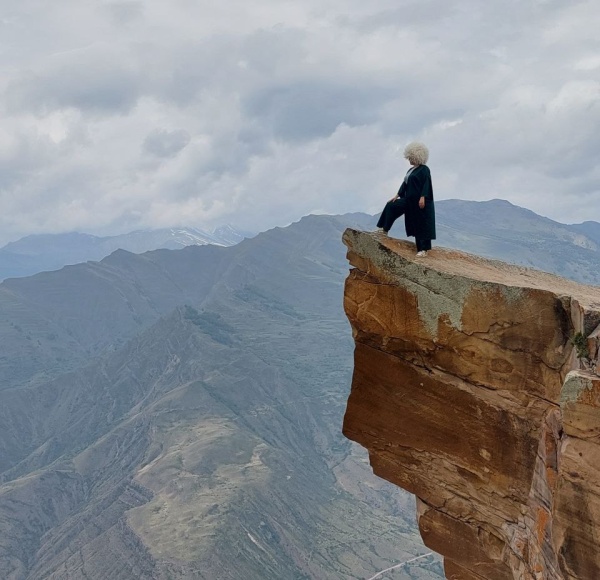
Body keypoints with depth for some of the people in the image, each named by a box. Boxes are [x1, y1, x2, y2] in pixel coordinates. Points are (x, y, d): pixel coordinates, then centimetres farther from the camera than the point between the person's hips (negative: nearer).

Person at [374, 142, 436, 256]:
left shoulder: (424, 169, -9)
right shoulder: (411, 170, 17)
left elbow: (426, 185, -17)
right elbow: (405, 183, 19)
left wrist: (422, 198, -25)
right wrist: (397, 195, 14)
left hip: (420, 201, -9)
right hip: (410, 200, 9)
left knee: (422, 224, -7)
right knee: (391, 206, 6)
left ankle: (424, 249, -3)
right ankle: (384, 230, 10)